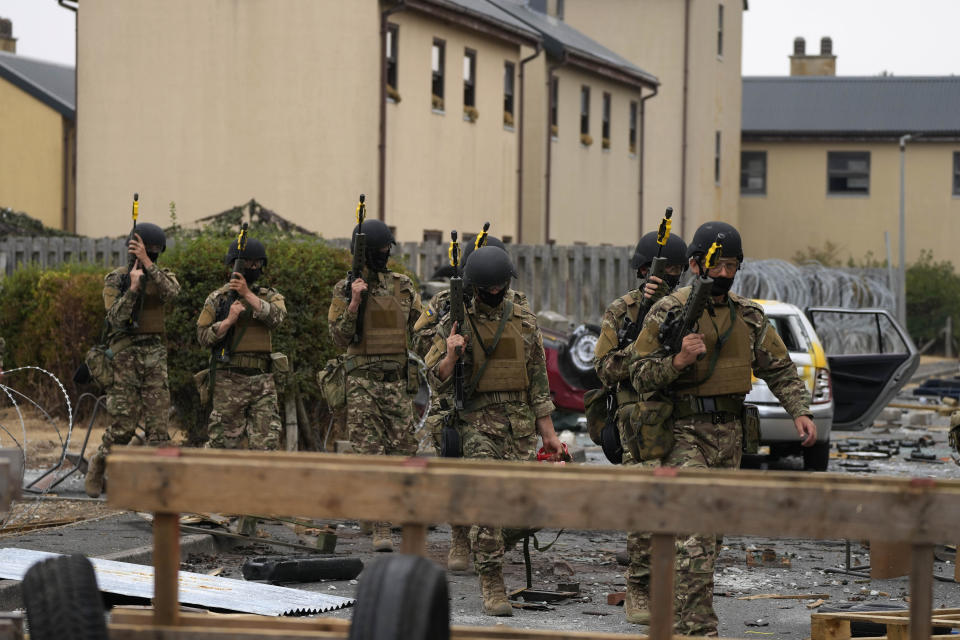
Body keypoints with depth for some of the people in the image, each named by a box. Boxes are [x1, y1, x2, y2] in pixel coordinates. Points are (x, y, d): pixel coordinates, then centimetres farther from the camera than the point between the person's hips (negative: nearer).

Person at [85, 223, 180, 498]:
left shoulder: (162, 275, 8)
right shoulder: (115, 279, 0)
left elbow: (171, 292, -16)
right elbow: (116, 319, -11)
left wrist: (147, 263, -22)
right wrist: (133, 287, -19)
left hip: (155, 355, 3)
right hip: (125, 354, -3)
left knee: (158, 424, -4)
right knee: (123, 425, -4)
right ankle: (96, 466, 20)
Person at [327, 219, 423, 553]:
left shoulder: (404, 286, 9)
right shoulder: (346, 290, 0)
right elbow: (340, 338, -7)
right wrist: (354, 303, -18)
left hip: (399, 379, 3)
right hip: (363, 379, -3)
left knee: (403, 450, 2)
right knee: (370, 453, -7)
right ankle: (381, 528, -6)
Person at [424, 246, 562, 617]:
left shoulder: (525, 322, 10)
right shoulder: (455, 322, 1)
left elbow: (538, 380, 13)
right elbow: (439, 382, 1)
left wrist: (548, 433, 10)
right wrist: (451, 355, -20)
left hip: (521, 424, 4)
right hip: (478, 423, -4)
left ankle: (488, 555, 27)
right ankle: (491, 585, -11)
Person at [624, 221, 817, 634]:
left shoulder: (749, 316, 10)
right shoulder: (669, 312, -6)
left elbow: (779, 368, 14)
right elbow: (639, 375, -7)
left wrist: (800, 411, 0)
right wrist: (678, 360, -24)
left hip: (729, 433, 6)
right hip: (683, 432, -6)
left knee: (713, 532, 12)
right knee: (696, 527, -17)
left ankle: (676, 605, 28)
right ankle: (697, 626, -18)